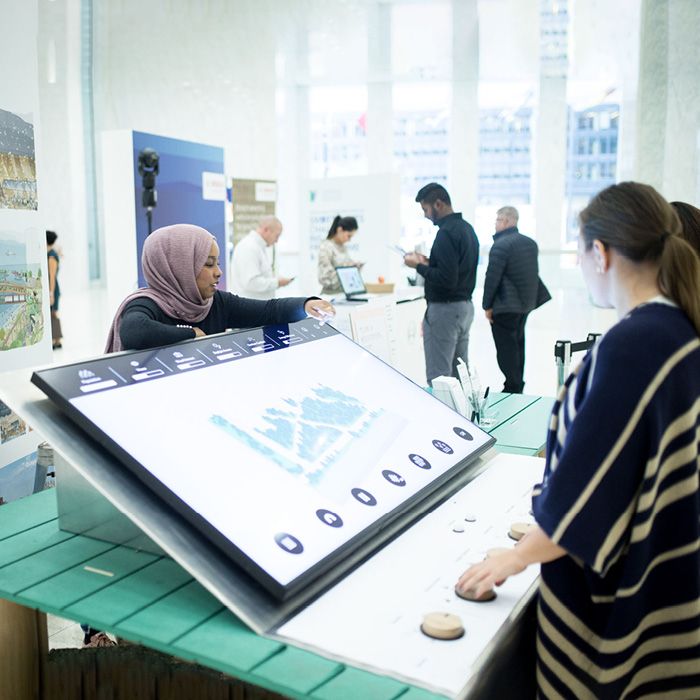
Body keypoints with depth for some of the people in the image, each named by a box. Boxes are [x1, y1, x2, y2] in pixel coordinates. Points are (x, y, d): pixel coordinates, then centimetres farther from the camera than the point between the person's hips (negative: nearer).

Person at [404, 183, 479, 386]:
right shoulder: (467, 228, 12)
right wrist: (428, 262, 13)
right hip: (465, 306, 10)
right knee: (459, 374, 15)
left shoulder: (446, 233, -18)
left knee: (438, 378, -4)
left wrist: (419, 266, -12)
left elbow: (446, 280, -24)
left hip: (445, 309, -10)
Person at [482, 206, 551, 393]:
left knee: (506, 348, -1)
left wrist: (487, 305, -10)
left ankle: (512, 388, 2)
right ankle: (518, 386, 27)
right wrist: (531, 298, 20)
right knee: (518, 344, 18)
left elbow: (492, 277, -18)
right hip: (526, 303, 8)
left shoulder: (500, 245, -17)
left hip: (505, 307, -8)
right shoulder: (530, 243, 9)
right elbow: (534, 273, 15)